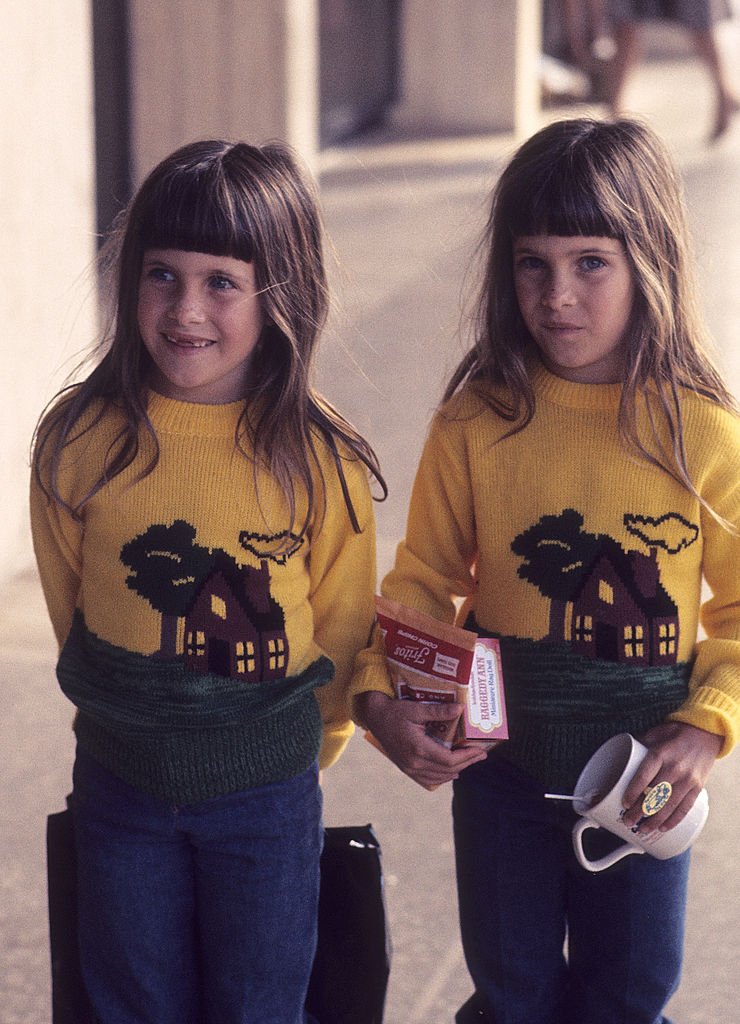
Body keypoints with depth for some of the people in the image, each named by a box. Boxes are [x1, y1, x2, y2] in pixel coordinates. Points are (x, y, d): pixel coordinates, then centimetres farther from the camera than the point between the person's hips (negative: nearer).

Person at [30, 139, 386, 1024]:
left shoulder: (319, 458, -14)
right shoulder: (81, 441, -10)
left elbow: (343, 624, -1)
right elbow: (69, 602, 4)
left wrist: (295, 744, 8)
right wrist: (125, 713, 11)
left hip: (268, 794, -1)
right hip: (120, 782, 1)